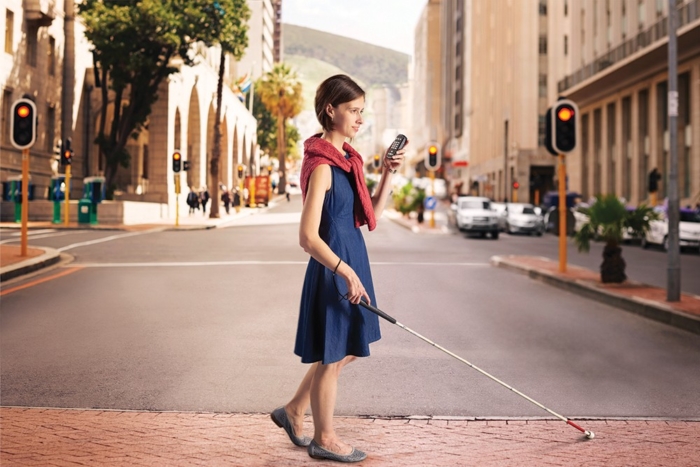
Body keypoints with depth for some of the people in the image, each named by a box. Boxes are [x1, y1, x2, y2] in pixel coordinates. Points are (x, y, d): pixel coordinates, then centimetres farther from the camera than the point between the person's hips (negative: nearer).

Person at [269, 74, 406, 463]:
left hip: (351, 262, 9)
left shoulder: (347, 159, 9)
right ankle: (324, 438, 24)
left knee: (346, 351, 20)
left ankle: (293, 412, 35)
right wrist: (346, 271, -26)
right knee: (330, 356, 6)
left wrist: (388, 175, 2)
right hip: (333, 267, -9)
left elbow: (369, 215, 12)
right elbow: (308, 237, -23)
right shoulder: (322, 166, -18)